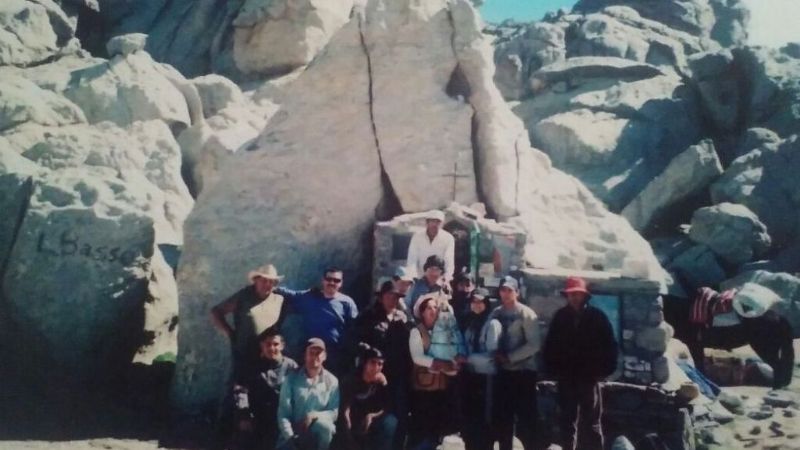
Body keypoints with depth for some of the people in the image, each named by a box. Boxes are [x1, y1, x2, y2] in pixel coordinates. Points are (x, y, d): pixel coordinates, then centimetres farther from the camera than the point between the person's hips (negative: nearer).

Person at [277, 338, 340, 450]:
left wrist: (314, 415, -22)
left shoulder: (332, 381, 0)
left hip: (318, 432, 0)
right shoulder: (292, 378, -2)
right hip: (294, 431, 0)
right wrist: (290, 438, -20)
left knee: (324, 425, -36)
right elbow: (283, 412, -7)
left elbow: (334, 413, -3)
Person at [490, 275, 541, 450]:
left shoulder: (526, 314, -8)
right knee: (503, 416, 11)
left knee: (526, 417, -2)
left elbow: (534, 345, -16)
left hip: (523, 372, -5)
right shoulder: (495, 314, 6)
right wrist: (496, 356, -9)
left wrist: (509, 357, -18)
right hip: (503, 371, 5)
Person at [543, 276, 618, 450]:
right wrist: (554, 369, 2)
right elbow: (550, 345, 9)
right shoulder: (560, 317, 5)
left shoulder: (597, 316, 0)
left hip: (589, 377, -2)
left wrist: (604, 370, -5)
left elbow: (609, 345, 1)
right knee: (568, 421, 6)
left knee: (591, 422, 3)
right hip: (566, 378, 2)